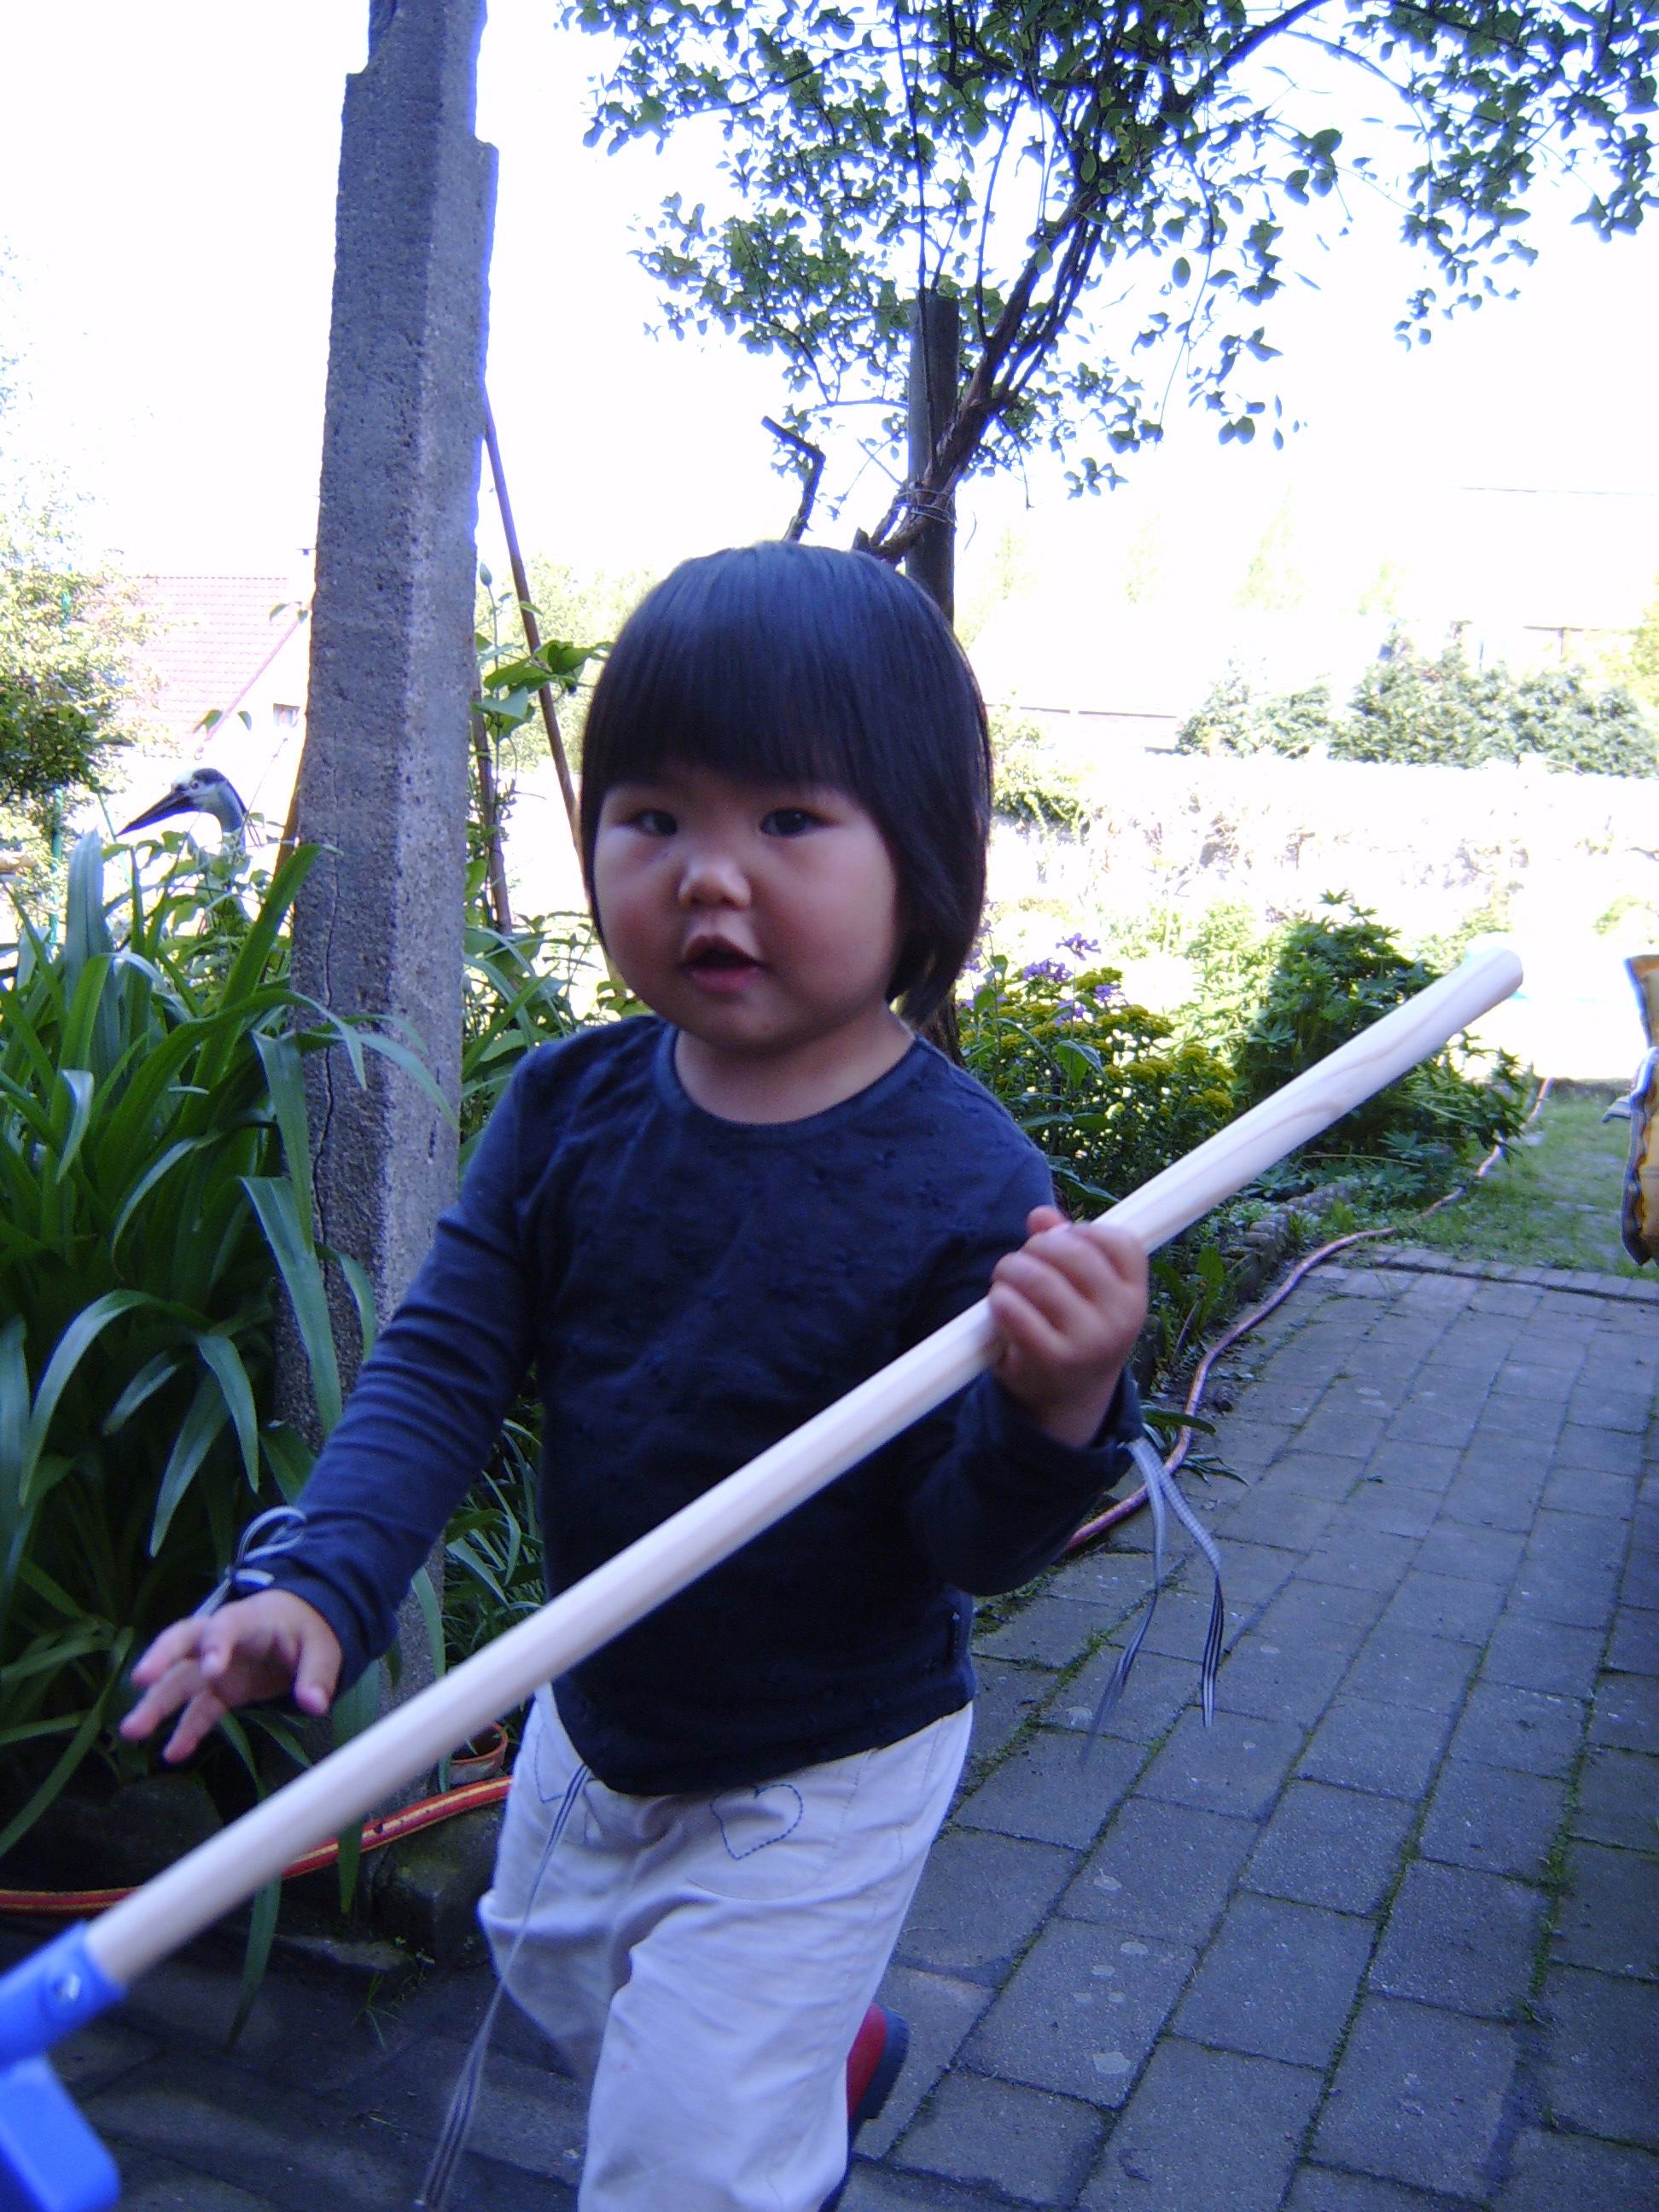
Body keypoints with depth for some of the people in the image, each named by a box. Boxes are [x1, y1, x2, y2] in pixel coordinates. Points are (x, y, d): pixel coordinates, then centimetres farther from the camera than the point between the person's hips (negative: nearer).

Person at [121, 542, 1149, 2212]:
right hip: (593, 1714, 7)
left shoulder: (969, 1189, -28)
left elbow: (971, 1544, -23)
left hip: (817, 1779, -6)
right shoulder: (569, 1111, -13)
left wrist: (1052, 1415, -45)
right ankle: (826, 2056, 60)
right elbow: (440, 1364, -11)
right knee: (557, 1976, 33)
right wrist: (320, 1586, -26)